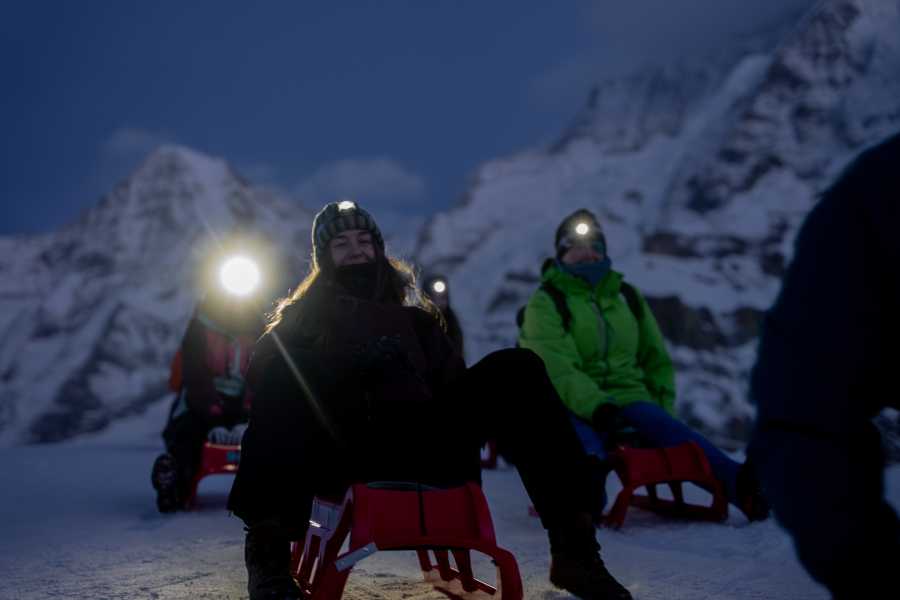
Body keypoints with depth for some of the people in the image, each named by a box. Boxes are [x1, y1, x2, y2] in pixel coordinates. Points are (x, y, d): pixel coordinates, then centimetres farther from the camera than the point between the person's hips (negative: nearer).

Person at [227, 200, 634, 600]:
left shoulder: (413, 319, 30)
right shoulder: (303, 316, 21)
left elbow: (452, 380, 18)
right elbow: (264, 374, 0)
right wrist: (354, 362, -14)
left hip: (417, 449, 2)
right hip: (337, 455, -2)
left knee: (515, 369, -15)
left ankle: (572, 544, -23)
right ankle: (269, 546, -34)